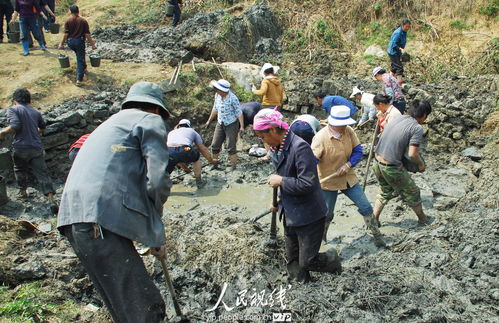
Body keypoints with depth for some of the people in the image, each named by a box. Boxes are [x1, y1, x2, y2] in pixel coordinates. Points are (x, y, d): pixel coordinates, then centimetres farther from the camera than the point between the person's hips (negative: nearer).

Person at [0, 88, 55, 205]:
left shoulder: (12, 110, -3)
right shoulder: (36, 112, 13)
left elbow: (15, 126, -18)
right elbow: (42, 127, 29)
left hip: (20, 148, -3)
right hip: (37, 148, 3)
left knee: (20, 169, 25)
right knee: (42, 173, 1)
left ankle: (23, 191, 37)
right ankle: (51, 199, -10)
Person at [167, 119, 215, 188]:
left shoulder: (171, 132, 39)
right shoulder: (192, 131, 33)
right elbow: (203, 149, 34)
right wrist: (211, 160, 51)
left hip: (169, 153, 1)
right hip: (185, 151, -1)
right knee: (196, 156, 32)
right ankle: (199, 182, 30)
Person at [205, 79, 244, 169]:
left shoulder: (233, 98, -21)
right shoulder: (217, 95, -2)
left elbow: (239, 113, -17)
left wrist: (242, 126, -23)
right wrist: (209, 120, 21)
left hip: (231, 124, -6)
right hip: (220, 124, 6)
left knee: (231, 147, -4)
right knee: (215, 145, 7)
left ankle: (234, 167, 7)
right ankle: (214, 161, 25)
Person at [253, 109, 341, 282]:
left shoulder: (300, 147, -24)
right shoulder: (277, 148, 4)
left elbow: (308, 184, -29)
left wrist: (281, 181, -20)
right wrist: (280, 199, 20)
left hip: (308, 215, -9)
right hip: (290, 214, 9)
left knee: (307, 262, 1)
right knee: (293, 261, 19)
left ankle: (331, 259, 29)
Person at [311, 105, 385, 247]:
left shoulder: (348, 131, -9)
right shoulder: (321, 138, -25)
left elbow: (358, 151, -4)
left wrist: (348, 164, -22)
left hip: (348, 178, 4)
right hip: (328, 182, -4)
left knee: (365, 207, 9)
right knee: (327, 214, 10)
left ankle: (376, 235, 28)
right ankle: (321, 238, 37)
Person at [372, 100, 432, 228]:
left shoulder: (400, 118, 7)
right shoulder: (417, 128, -13)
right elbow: (412, 154, -19)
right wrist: (421, 164, 0)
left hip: (377, 163, 7)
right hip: (392, 168, -7)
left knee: (386, 192, 29)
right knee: (412, 192, 18)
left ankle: (373, 219, 29)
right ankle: (422, 218, 37)